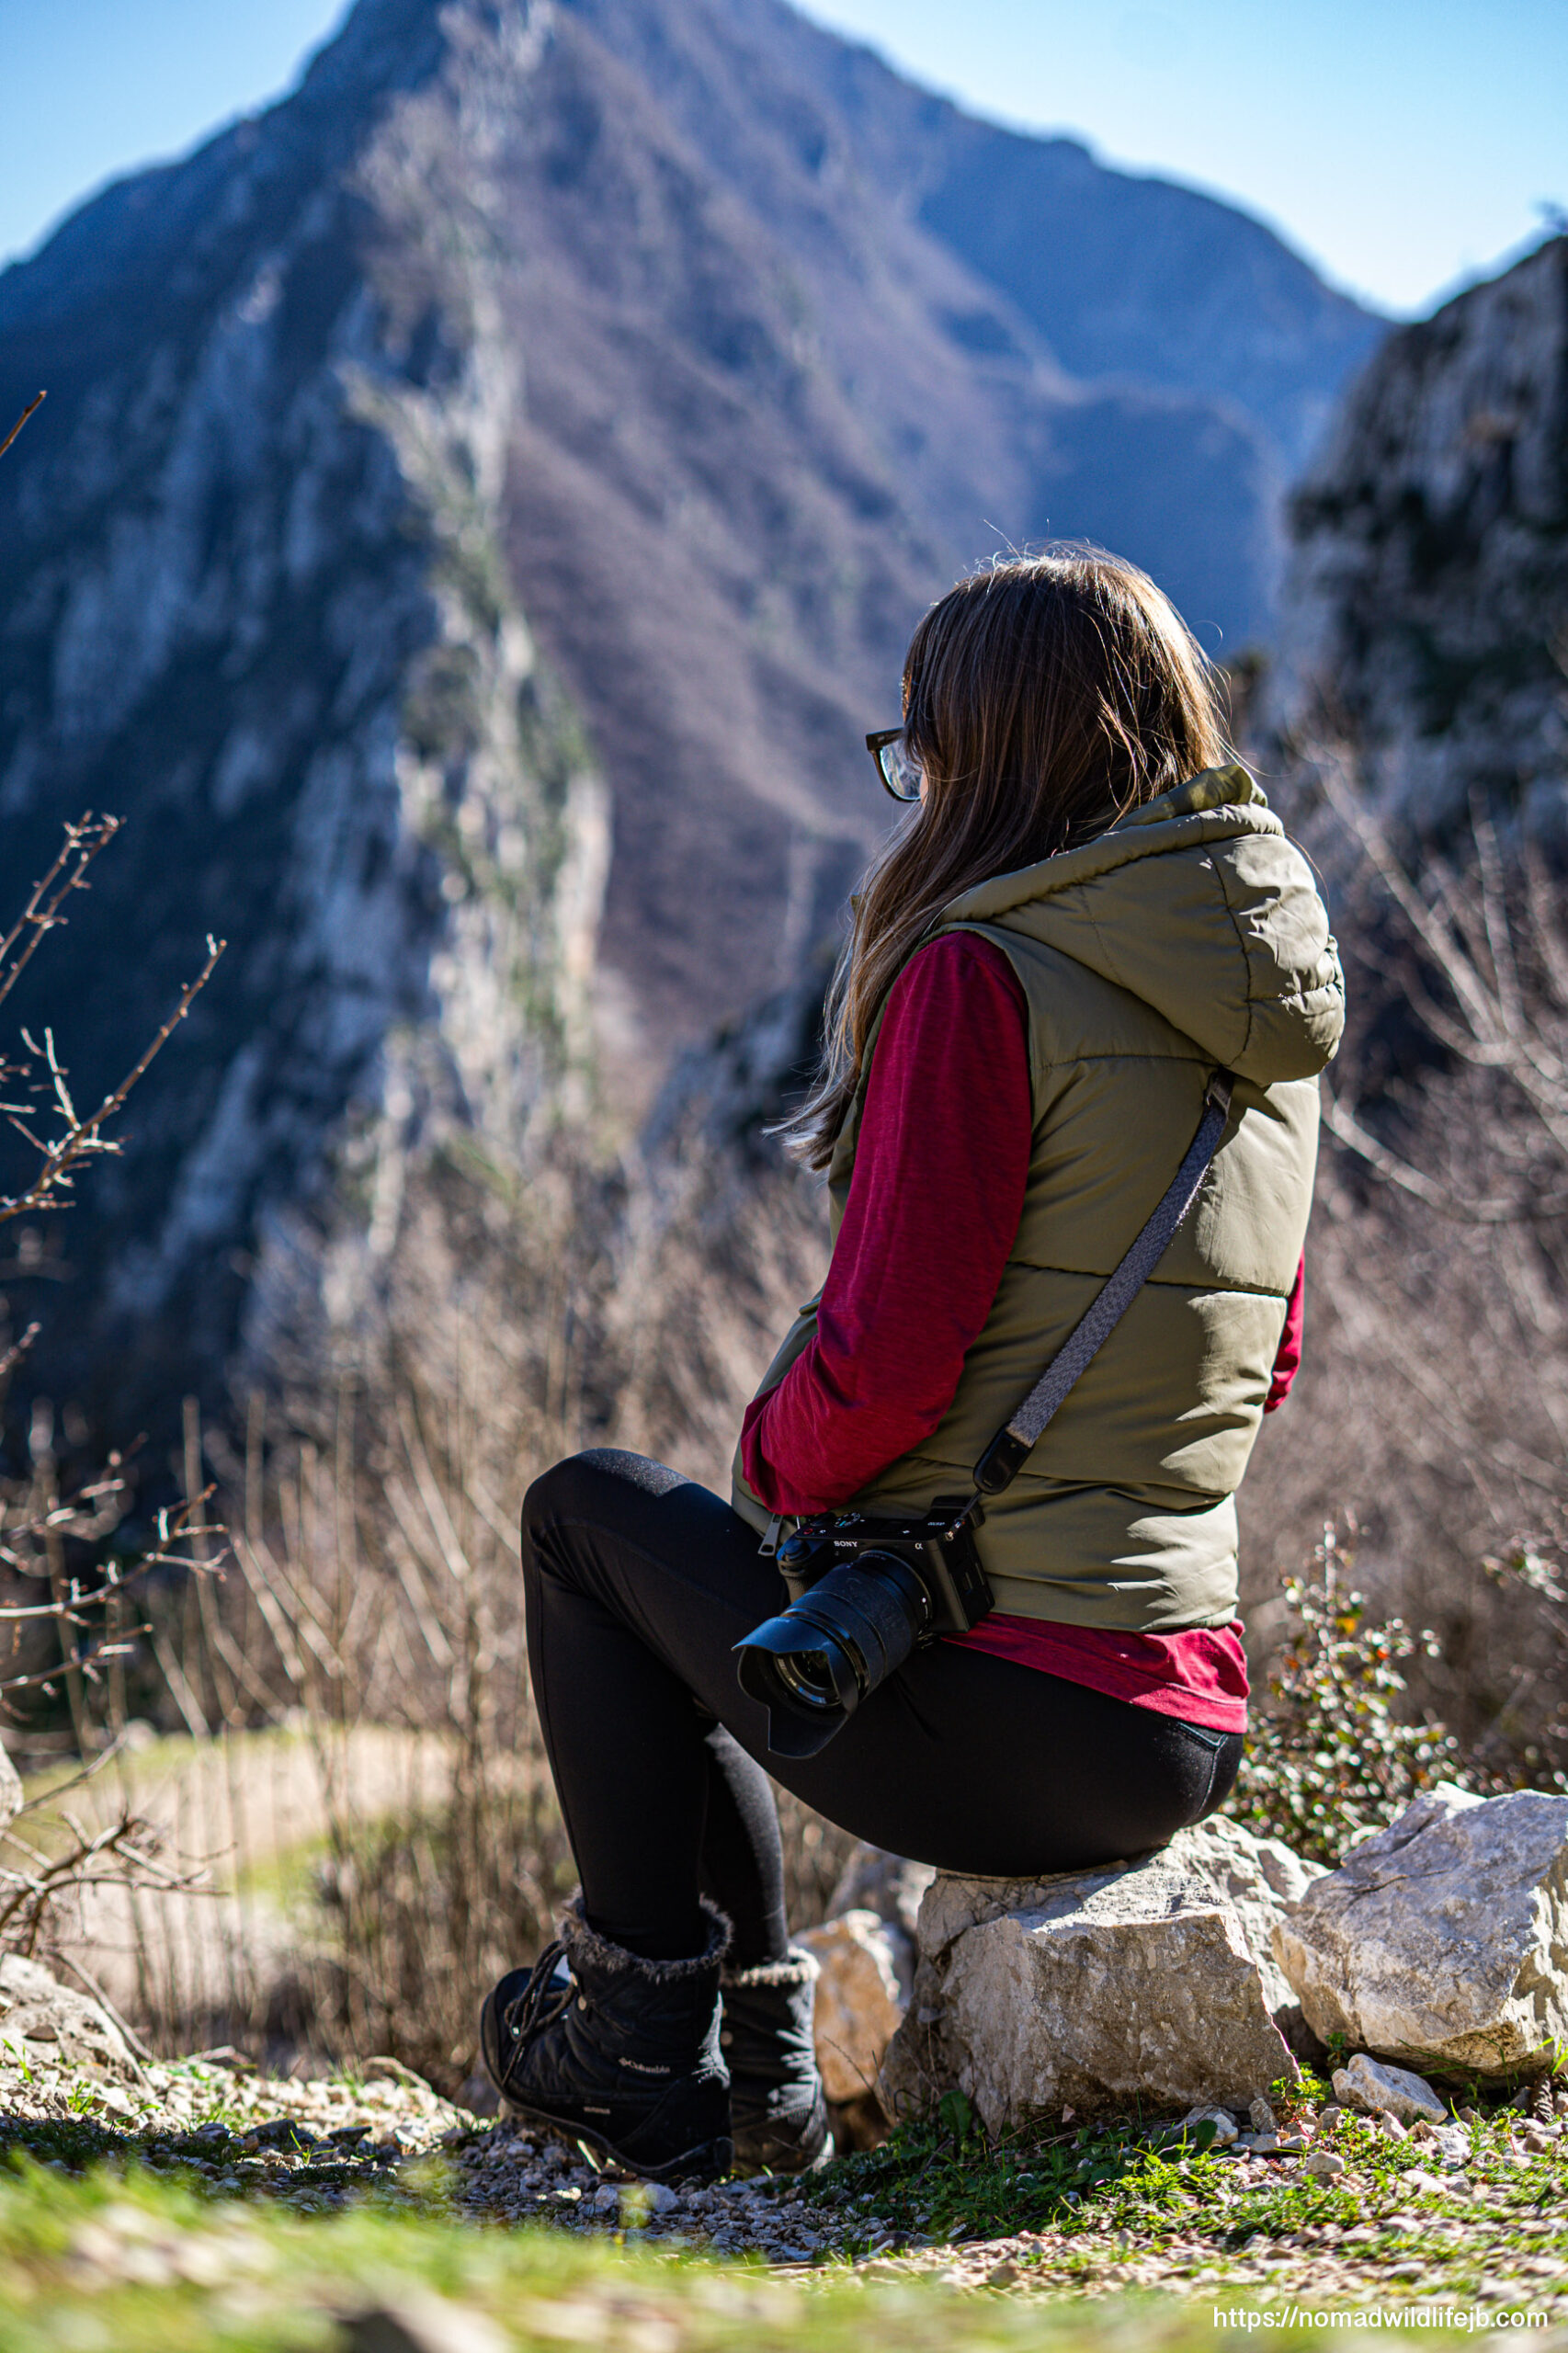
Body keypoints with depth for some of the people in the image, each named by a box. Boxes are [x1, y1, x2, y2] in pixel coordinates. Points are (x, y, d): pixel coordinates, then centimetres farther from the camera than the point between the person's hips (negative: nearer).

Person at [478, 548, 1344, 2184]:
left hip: (994, 1722, -8)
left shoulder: (978, 976, -15)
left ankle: (643, 2060, 21)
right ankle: (755, 2061, 33)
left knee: (591, 1512, 18)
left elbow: (883, 1365, -17)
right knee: (684, 1586, 31)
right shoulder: (1267, 1014, 9)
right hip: (1186, 1730, 8)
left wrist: (773, 1466, 3)